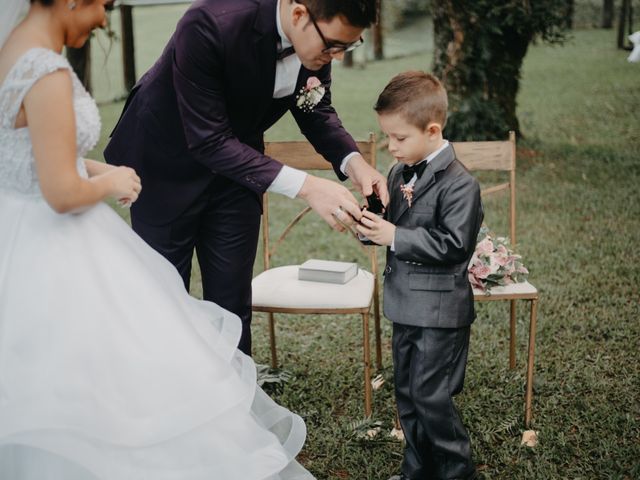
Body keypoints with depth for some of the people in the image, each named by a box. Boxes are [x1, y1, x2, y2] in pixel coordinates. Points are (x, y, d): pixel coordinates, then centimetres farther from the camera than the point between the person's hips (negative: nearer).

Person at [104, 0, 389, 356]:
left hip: (236, 165, 5)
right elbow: (209, 141, -33)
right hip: (168, 165, -4)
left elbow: (317, 111, 0)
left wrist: (353, 161, -19)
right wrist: (305, 186, -38)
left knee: (232, 302, 8)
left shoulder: (318, 35, -17)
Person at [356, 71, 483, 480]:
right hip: (406, 305, 8)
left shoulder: (458, 183, -17)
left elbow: (453, 244, -23)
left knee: (431, 396, -2)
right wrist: (371, 225, -4)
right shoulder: (400, 173, 7)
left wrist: (395, 237, -24)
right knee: (407, 393, 16)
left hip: (440, 311, -8)